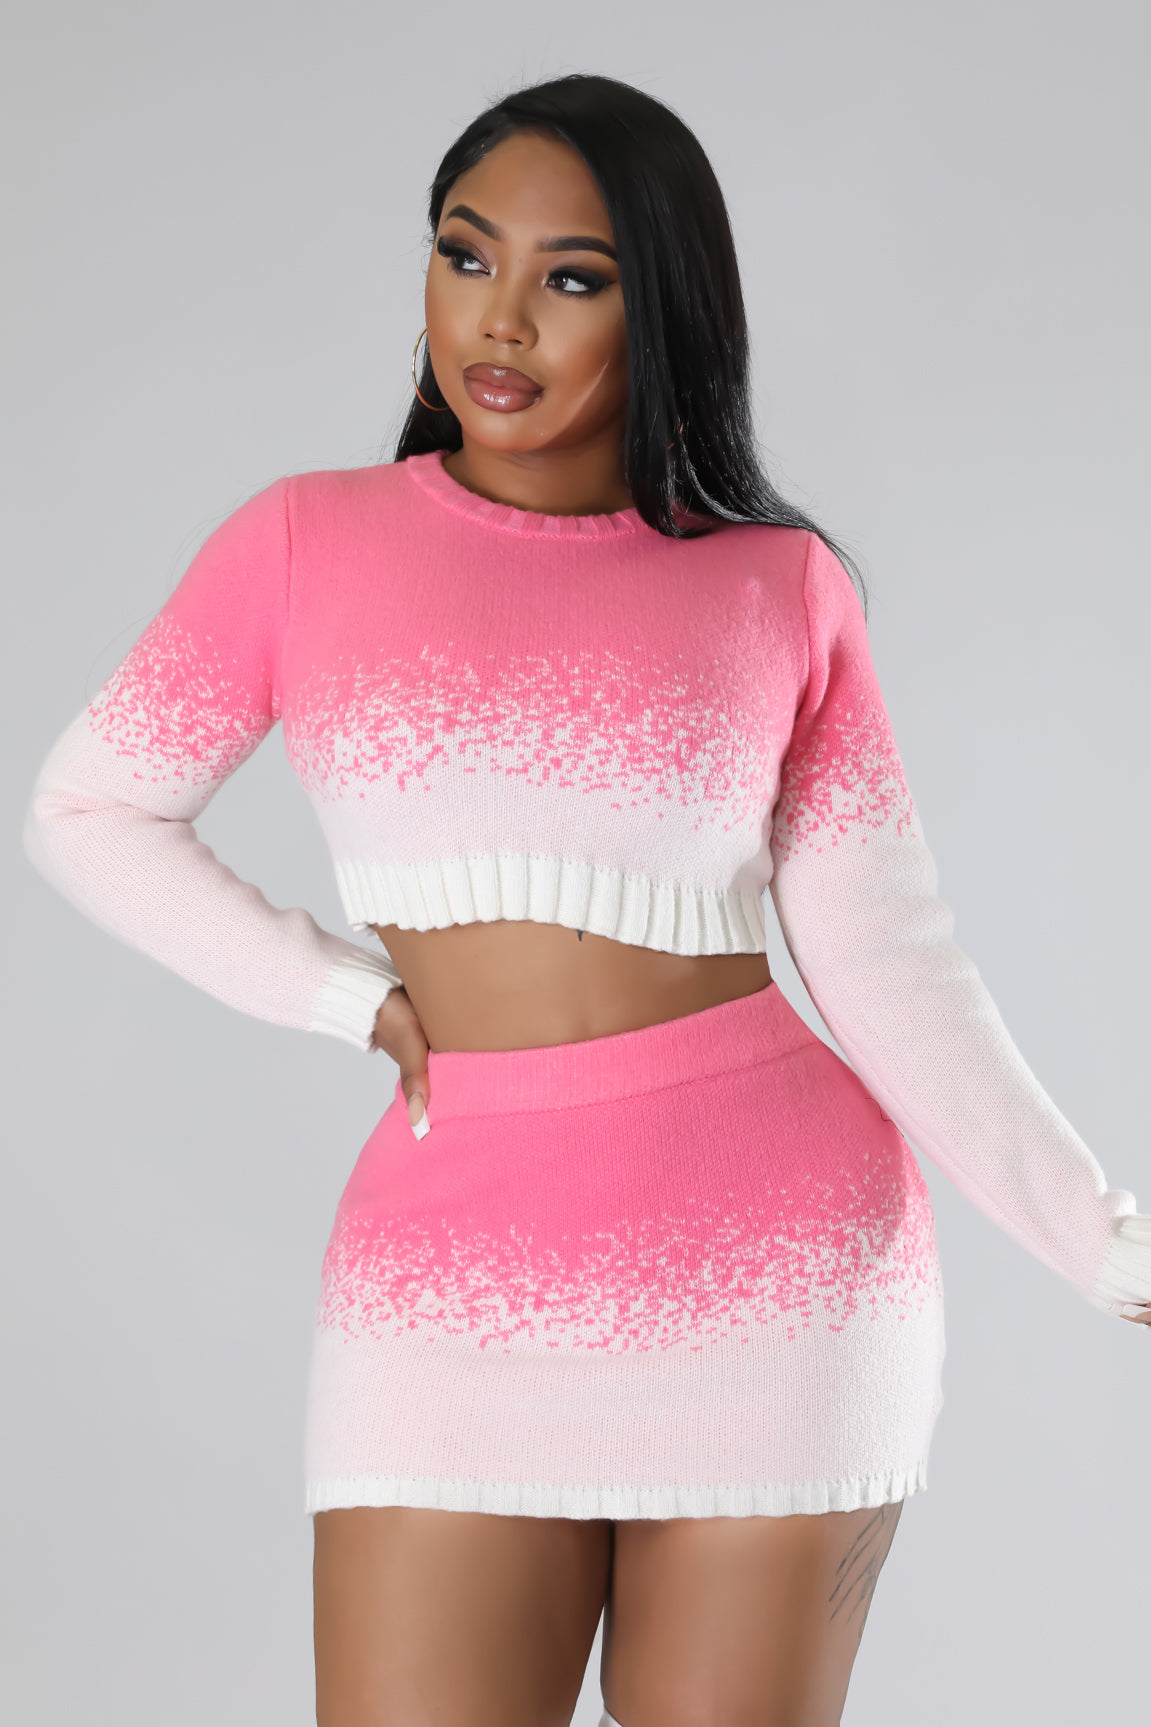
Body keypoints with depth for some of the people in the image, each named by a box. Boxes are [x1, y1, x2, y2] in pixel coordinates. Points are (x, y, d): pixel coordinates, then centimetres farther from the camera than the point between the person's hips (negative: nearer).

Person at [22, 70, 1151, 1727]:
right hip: (457, 1272, 1)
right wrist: (348, 993, 1)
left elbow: (891, 967, 1)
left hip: (774, 1257, 0)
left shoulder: (780, 584, 3)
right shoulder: (308, 542, 5)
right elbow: (85, 812, 11)